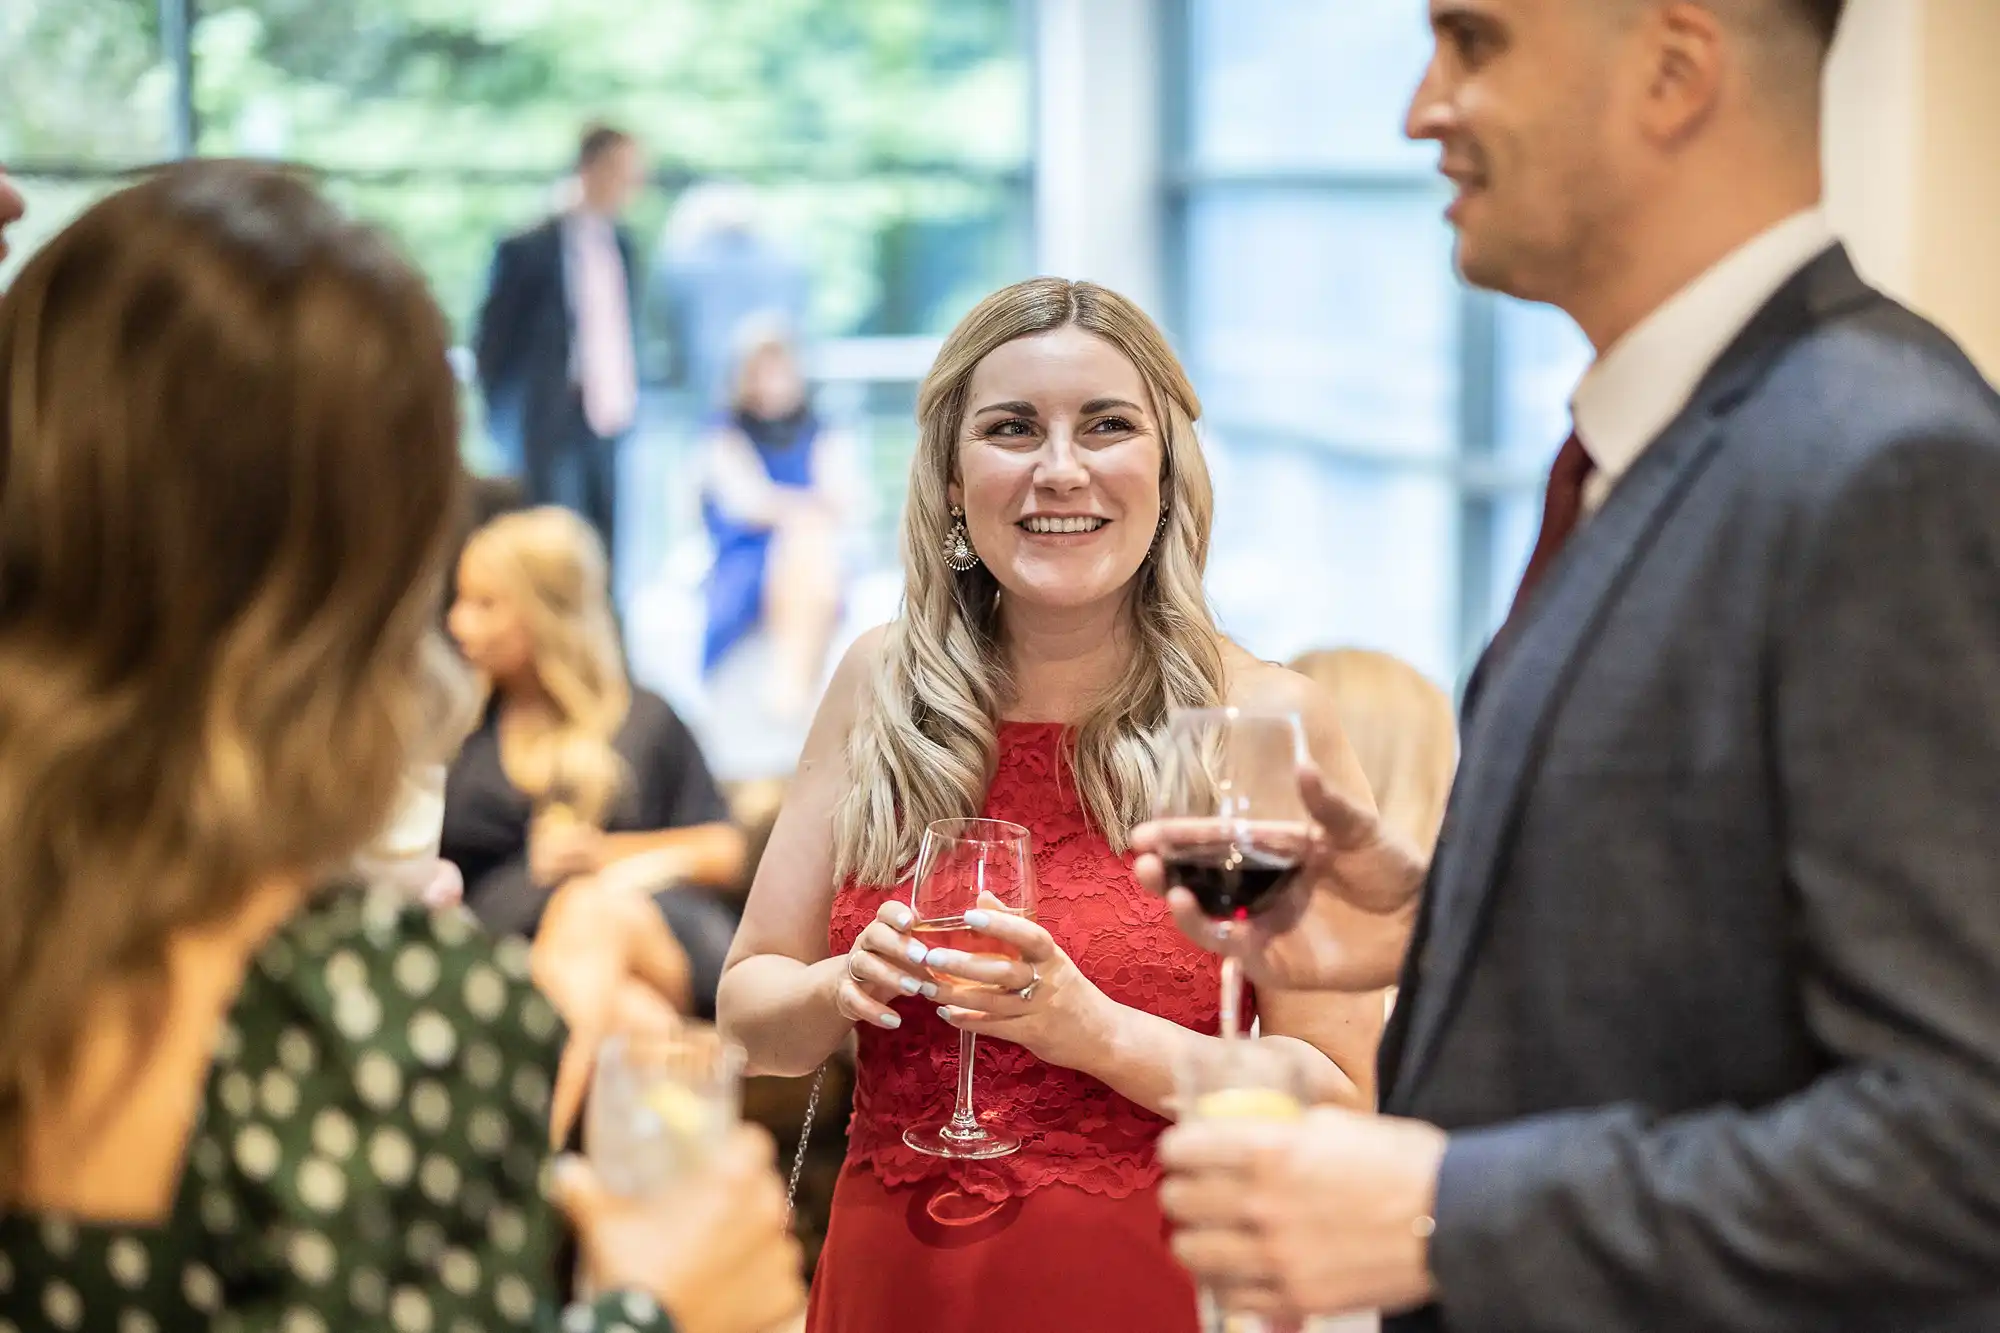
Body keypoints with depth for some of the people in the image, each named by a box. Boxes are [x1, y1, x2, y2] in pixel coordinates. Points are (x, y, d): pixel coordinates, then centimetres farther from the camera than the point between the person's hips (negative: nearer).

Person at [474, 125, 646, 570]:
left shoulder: (621, 246, 12)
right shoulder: (532, 250, -7)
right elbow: (494, 346, -4)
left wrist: (627, 401, 10)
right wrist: (509, 430, -5)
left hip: (610, 431, 6)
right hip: (555, 433, -6)